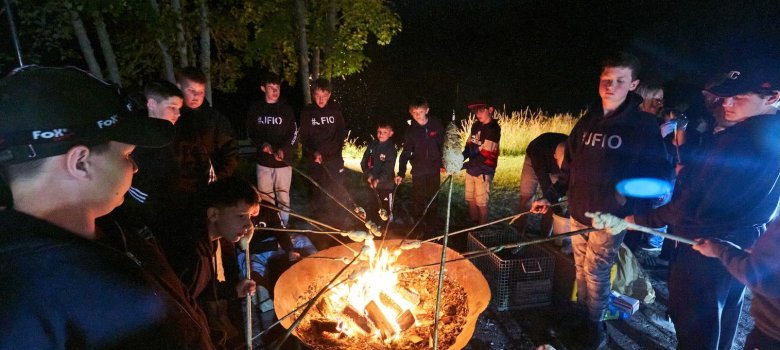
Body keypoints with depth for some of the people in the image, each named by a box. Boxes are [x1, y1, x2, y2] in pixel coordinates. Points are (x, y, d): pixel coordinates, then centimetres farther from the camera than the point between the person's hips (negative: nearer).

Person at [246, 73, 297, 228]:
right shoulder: (255, 109, 4)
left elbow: (293, 133, -2)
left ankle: (284, 225, 15)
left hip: (283, 159, -2)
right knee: (265, 195, 8)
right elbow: (250, 131, 8)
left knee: (283, 193, 4)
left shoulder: (286, 109, -1)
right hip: (263, 159, 2)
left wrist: (283, 149, -18)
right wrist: (262, 144, -11)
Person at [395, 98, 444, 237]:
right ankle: (418, 229, 20)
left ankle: (431, 229, 23)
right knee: (418, 201, 4)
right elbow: (405, 153, -3)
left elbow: (443, 145, 5)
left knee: (433, 201, 9)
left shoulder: (436, 125, -4)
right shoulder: (411, 130, -3)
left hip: (434, 170, 0)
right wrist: (401, 173, -10)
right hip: (418, 171, 0)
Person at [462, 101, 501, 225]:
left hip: (483, 172, -6)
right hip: (471, 169, 6)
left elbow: (484, 156, -22)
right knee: (471, 200, 15)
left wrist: (463, 166, -24)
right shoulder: (476, 126, 5)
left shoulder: (493, 129, -18)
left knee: (481, 203, 5)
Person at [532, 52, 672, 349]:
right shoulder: (587, 122, 6)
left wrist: (636, 211, -19)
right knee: (581, 268, 15)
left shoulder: (643, 125, -9)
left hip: (610, 219, -5)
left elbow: (659, 174, -9)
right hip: (578, 213, 5)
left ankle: (595, 326, 23)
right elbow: (569, 167, 12)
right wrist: (551, 197, 9)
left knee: (595, 272, 2)